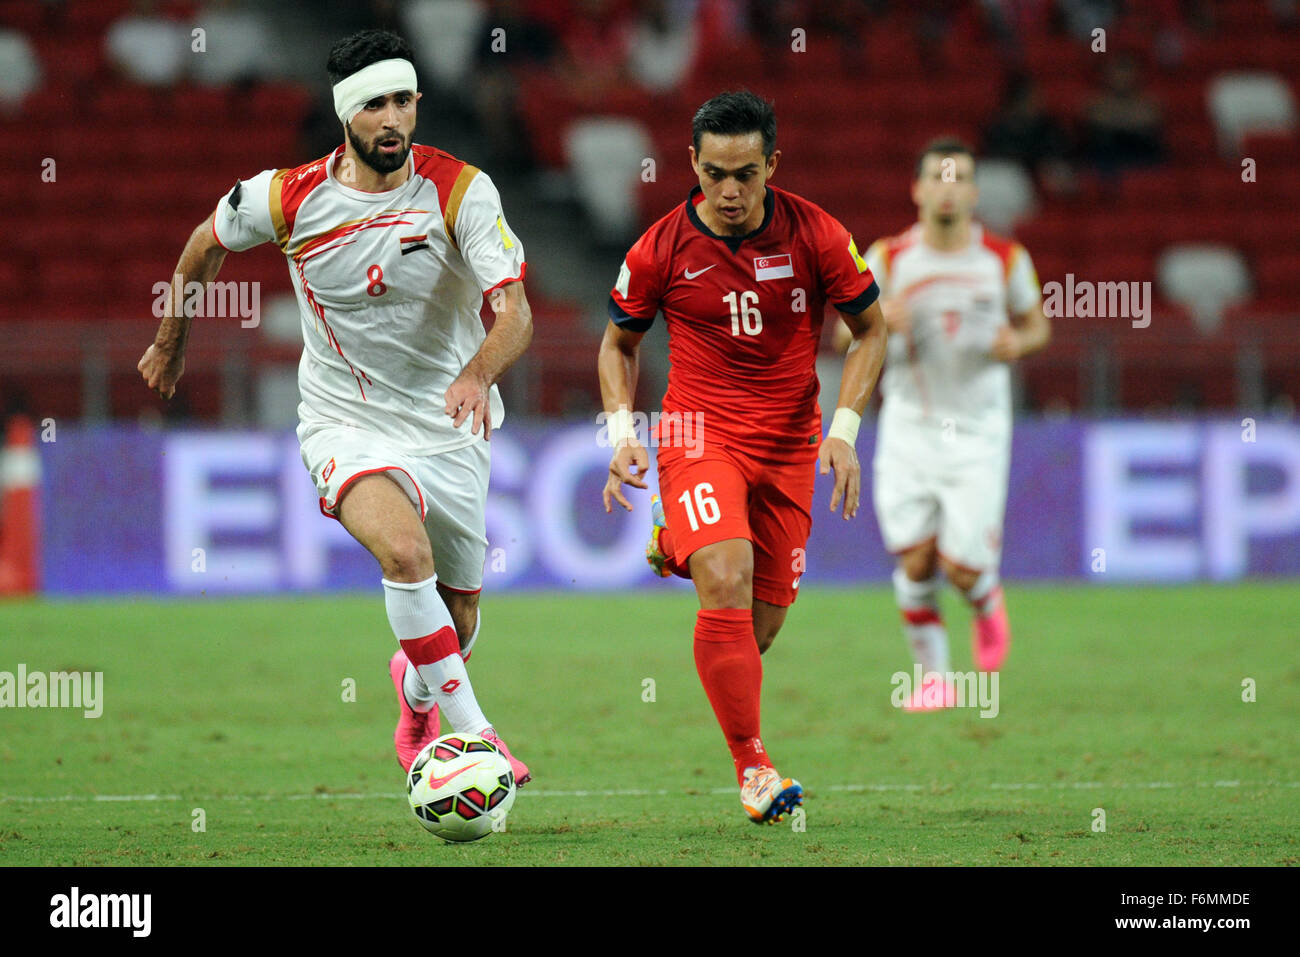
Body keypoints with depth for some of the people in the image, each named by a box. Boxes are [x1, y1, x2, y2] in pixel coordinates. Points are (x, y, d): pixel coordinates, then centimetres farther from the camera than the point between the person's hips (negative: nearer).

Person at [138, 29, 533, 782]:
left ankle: (418, 693, 50)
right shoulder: (287, 198, -12)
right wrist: (172, 341, 21)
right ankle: (472, 732, -26)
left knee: (457, 615, 14)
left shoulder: (460, 190, -15)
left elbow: (515, 312, -23)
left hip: (448, 429, 2)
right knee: (406, 550, -32)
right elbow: (207, 244, 10)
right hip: (345, 427, -2)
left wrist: (479, 374, -43)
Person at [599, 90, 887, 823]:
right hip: (701, 433, -2)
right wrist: (622, 432, -5)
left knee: (763, 623, 4)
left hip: (789, 446, 2)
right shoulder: (662, 249, -7)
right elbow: (619, 342, 9)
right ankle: (753, 766, -19)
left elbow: (871, 330, 4)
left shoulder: (816, 235, -7)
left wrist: (844, 430, -7)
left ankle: (678, 547, 39)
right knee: (728, 584, -26)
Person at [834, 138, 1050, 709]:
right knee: (916, 560, -6)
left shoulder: (1007, 260, -1)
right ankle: (932, 673, 12)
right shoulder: (887, 259, -1)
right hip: (908, 424, 1)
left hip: (978, 431, -1)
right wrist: (877, 318, -17)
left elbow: (1038, 324, 13)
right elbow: (845, 334, 5)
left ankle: (987, 604, 27)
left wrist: (1018, 343, -10)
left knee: (961, 568, -9)